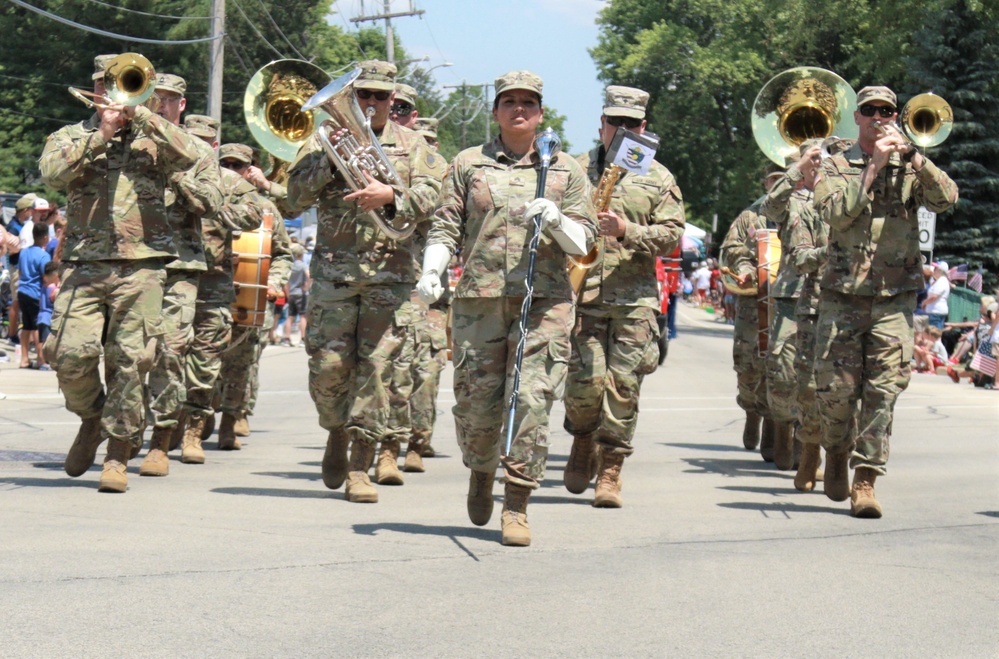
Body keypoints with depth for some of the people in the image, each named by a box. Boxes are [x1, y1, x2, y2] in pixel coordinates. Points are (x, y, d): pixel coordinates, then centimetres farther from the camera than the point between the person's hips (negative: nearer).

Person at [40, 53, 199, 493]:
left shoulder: (153, 138, 14)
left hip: (141, 265, 0)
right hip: (84, 265, 1)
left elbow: (188, 157, -7)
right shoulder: (72, 136, 15)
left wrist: (140, 115, -5)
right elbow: (53, 172, -5)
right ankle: (92, 417, 17)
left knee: (129, 361, -4)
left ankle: (118, 455, 5)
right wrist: (101, 135, -8)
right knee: (70, 353, -12)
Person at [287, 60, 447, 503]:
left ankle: (361, 466, 2)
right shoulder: (327, 140, 11)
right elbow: (298, 194, 0)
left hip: (391, 272, 0)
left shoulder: (411, 146, 12)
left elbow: (428, 197, -2)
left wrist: (391, 197, -21)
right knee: (328, 364, -4)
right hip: (334, 270, 0)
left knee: (376, 367, -4)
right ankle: (337, 433, 24)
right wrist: (330, 158, -14)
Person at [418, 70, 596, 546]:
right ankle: (481, 472, 32)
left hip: (544, 299, 0)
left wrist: (556, 221, -12)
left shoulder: (565, 170, 13)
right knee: (476, 401, 2)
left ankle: (516, 507, -4)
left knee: (533, 402, -10)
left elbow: (583, 242, 9)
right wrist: (431, 271, -8)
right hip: (478, 298, 1)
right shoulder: (468, 164, 14)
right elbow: (445, 227, 10)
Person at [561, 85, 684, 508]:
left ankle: (610, 472, 4)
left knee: (623, 385, -3)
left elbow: (672, 235, 2)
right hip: (583, 293, 0)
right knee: (586, 380, -7)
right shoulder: (576, 170, 11)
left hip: (636, 297, 0)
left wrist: (628, 231, -14)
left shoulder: (658, 178, 10)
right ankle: (583, 442, 22)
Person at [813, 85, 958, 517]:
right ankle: (837, 453, 27)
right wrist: (873, 167, -13)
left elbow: (946, 198, -8)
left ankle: (865, 480, -4)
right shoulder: (836, 167, 7)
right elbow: (834, 214, -11)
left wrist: (910, 155, -16)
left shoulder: (911, 168, 10)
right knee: (835, 388, 0)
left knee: (884, 390, -7)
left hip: (895, 299, 1)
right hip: (843, 296, 0)